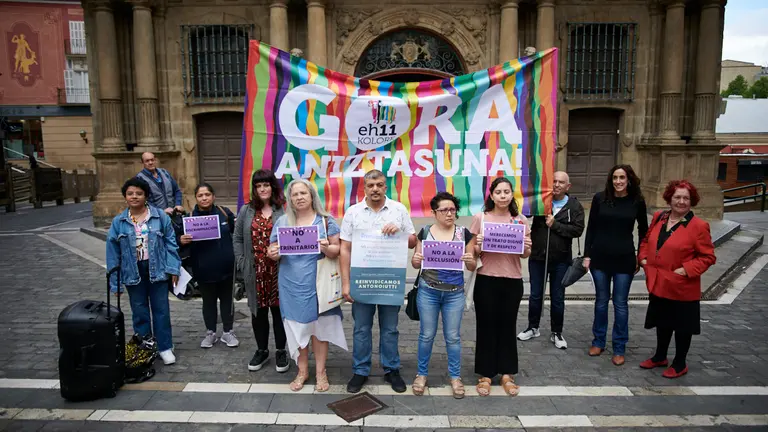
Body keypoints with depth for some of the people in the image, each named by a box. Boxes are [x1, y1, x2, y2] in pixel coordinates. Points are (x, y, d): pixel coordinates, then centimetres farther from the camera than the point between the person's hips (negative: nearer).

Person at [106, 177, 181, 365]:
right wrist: (115, 282, 1)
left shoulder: (160, 217, -5)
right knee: (140, 312, 12)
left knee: (161, 310, 6)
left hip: (157, 270, -1)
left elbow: (170, 243, -2)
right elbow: (113, 253, 2)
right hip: (133, 273, 2)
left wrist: (173, 268, -7)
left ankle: (165, 348, 18)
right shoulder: (118, 222, -1)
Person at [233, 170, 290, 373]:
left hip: (279, 270, -3)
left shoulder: (284, 211, -4)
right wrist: (242, 264, 2)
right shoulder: (246, 211, 6)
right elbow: (238, 239, 9)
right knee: (258, 311, 13)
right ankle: (261, 350, 29)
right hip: (255, 271, 3)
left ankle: (281, 351, 23)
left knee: (278, 309, 8)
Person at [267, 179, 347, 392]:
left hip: (318, 283, -2)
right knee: (297, 326, 9)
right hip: (292, 285, 2)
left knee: (319, 326, 5)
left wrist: (327, 249, -24)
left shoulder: (325, 221, 0)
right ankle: (302, 371, 24)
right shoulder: (282, 222, 6)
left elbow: (337, 250, -2)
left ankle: (320, 372, 20)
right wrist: (273, 254, -15)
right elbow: (273, 250, 7)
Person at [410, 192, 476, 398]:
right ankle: (421, 374, 27)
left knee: (453, 336, 9)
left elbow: (472, 267, 2)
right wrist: (415, 260, -18)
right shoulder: (424, 232, -1)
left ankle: (455, 377, 26)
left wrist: (470, 260, -21)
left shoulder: (465, 233, -1)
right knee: (426, 335, 9)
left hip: (455, 293, 0)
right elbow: (416, 263, 5)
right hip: (428, 291, 0)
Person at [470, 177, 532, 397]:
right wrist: (478, 245, -19)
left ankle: (507, 374, 25)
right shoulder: (480, 218, -2)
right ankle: (485, 374, 19)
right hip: (486, 280, -2)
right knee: (487, 326, 6)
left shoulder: (521, 220, 4)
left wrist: (526, 248, -12)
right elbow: (472, 251, 2)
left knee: (507, 326, 12)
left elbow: (525, 254, 9)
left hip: (513, 281, 2)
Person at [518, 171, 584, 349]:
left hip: (560, 260, -1)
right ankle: (533, 328, 32)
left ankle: (557, 333, 27)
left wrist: (555, 224, -19)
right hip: (537, 256, 1)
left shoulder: (575, 206, -4)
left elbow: (577, 230, -13)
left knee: (558, 298, 11)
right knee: (535, 295, 14)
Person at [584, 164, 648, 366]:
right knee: (601, 300, 12)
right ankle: (598, 342, 26)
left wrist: (641, 257, 8)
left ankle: (619, 348, 17)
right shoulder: (600, 198, -3)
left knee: (620, 303, 5)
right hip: (600, 257, 1)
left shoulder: (637, 201, -2)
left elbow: (643, 231, 9)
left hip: (624, 259, -1)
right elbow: (591, 228, 1)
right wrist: (587, 254, -2)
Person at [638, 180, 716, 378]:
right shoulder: (659, 217, 3)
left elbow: (708, 257, -11)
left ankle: (680, 364, 28)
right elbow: (646, 240, 16)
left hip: (682, 288, -5)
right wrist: (644, 258, 1)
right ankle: (660, 357, 39)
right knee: (662, 322, 22)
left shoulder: (699, 226, -14)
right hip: (658, 283, 6)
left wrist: (686, 270, -21)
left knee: (682, 326, 11)